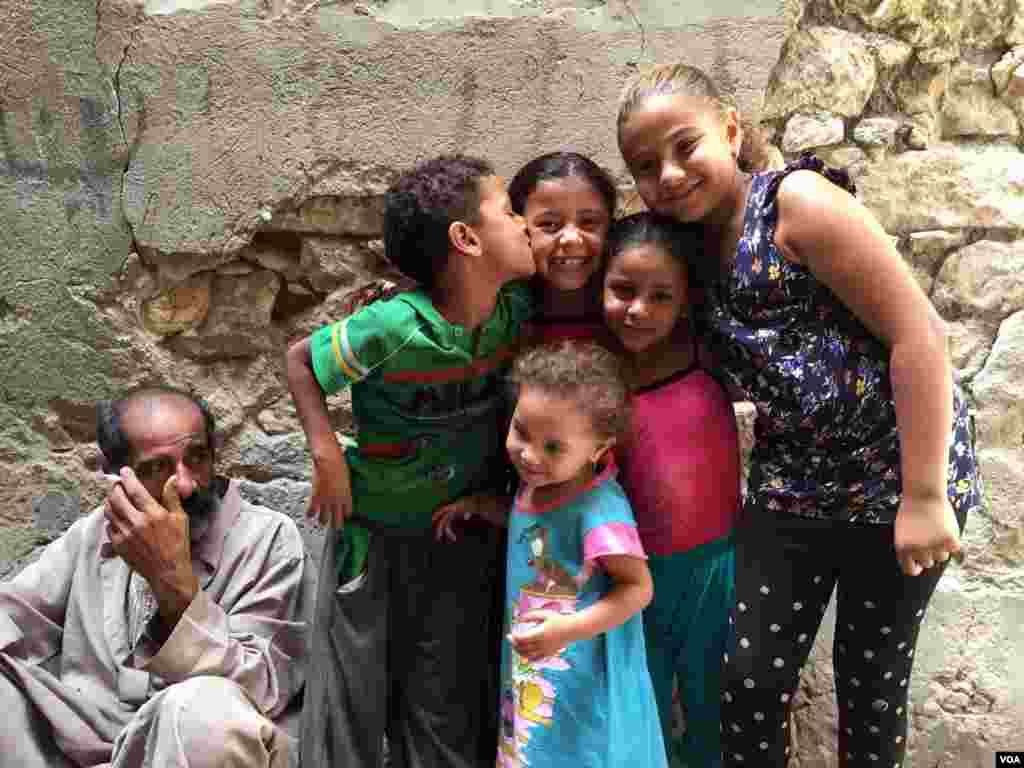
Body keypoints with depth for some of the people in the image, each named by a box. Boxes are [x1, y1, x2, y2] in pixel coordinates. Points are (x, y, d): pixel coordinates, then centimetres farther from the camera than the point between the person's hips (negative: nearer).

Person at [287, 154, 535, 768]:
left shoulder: (517, 308, -12)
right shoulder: (395, 327, -26)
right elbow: (299, 359, -12)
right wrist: (327, 453, -18)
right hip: (375, 527, -4)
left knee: (447, 707, 12)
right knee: (353, 693, 10)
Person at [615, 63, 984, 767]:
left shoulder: (797, 200, -16)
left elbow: (919, 332, -20)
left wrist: (922, 496, -20)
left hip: (899, 476, -5)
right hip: (791, 487, 6)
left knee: (871, 682, 11)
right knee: (753, 680, 6)